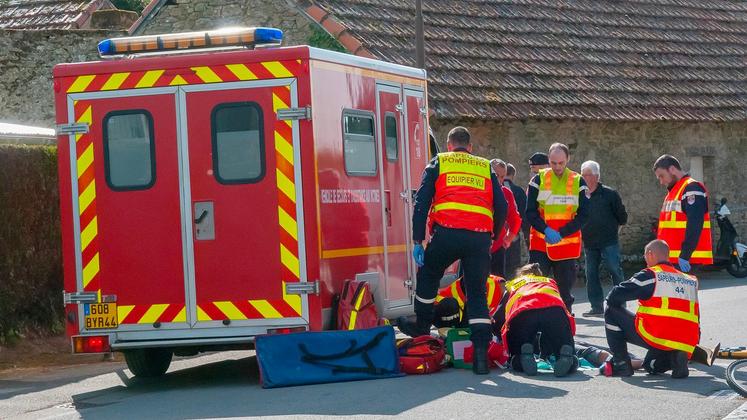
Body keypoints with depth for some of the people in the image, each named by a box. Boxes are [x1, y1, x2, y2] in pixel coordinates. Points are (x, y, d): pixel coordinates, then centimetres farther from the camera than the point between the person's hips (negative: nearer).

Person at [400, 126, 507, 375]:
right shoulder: (485, 168, 23)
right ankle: (481, 352, -6)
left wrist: (418, 240, 5)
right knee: (477, 293, 6)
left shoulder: (438, 163, 16)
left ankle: (422, 328, 33)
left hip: (447, 233, -2)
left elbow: (422, 202, 6)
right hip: (480, 237, 2)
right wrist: (492, 238, 25)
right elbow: (501, 207, 15)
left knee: (427, 277, 24)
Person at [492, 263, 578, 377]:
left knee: (517, 363, 16)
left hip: (522, 313, -1)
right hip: (554, 309, 1)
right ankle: (566, 354, -25)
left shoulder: (512, 284, 40)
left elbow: (497, 319, 34)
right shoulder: (550, 282, 44)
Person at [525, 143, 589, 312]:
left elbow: (583, 215, -2)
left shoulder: (578, 182, 2)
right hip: (540, 243, -1)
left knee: (565, 288, 8)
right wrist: (546, 230, -19)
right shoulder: (539, 179, 1)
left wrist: (562, 233, -15)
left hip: (567, 244, 1)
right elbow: (530, 212, -2)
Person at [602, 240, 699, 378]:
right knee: (652, 366, 36)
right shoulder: (690, 280, 19)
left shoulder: (650, 275, 1)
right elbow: (695, 320, 21)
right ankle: (676, 358, 3)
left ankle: (621, 364, 7)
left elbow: (614, 297, 1)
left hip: (655, 337, -6)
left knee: (612, 312, 13)